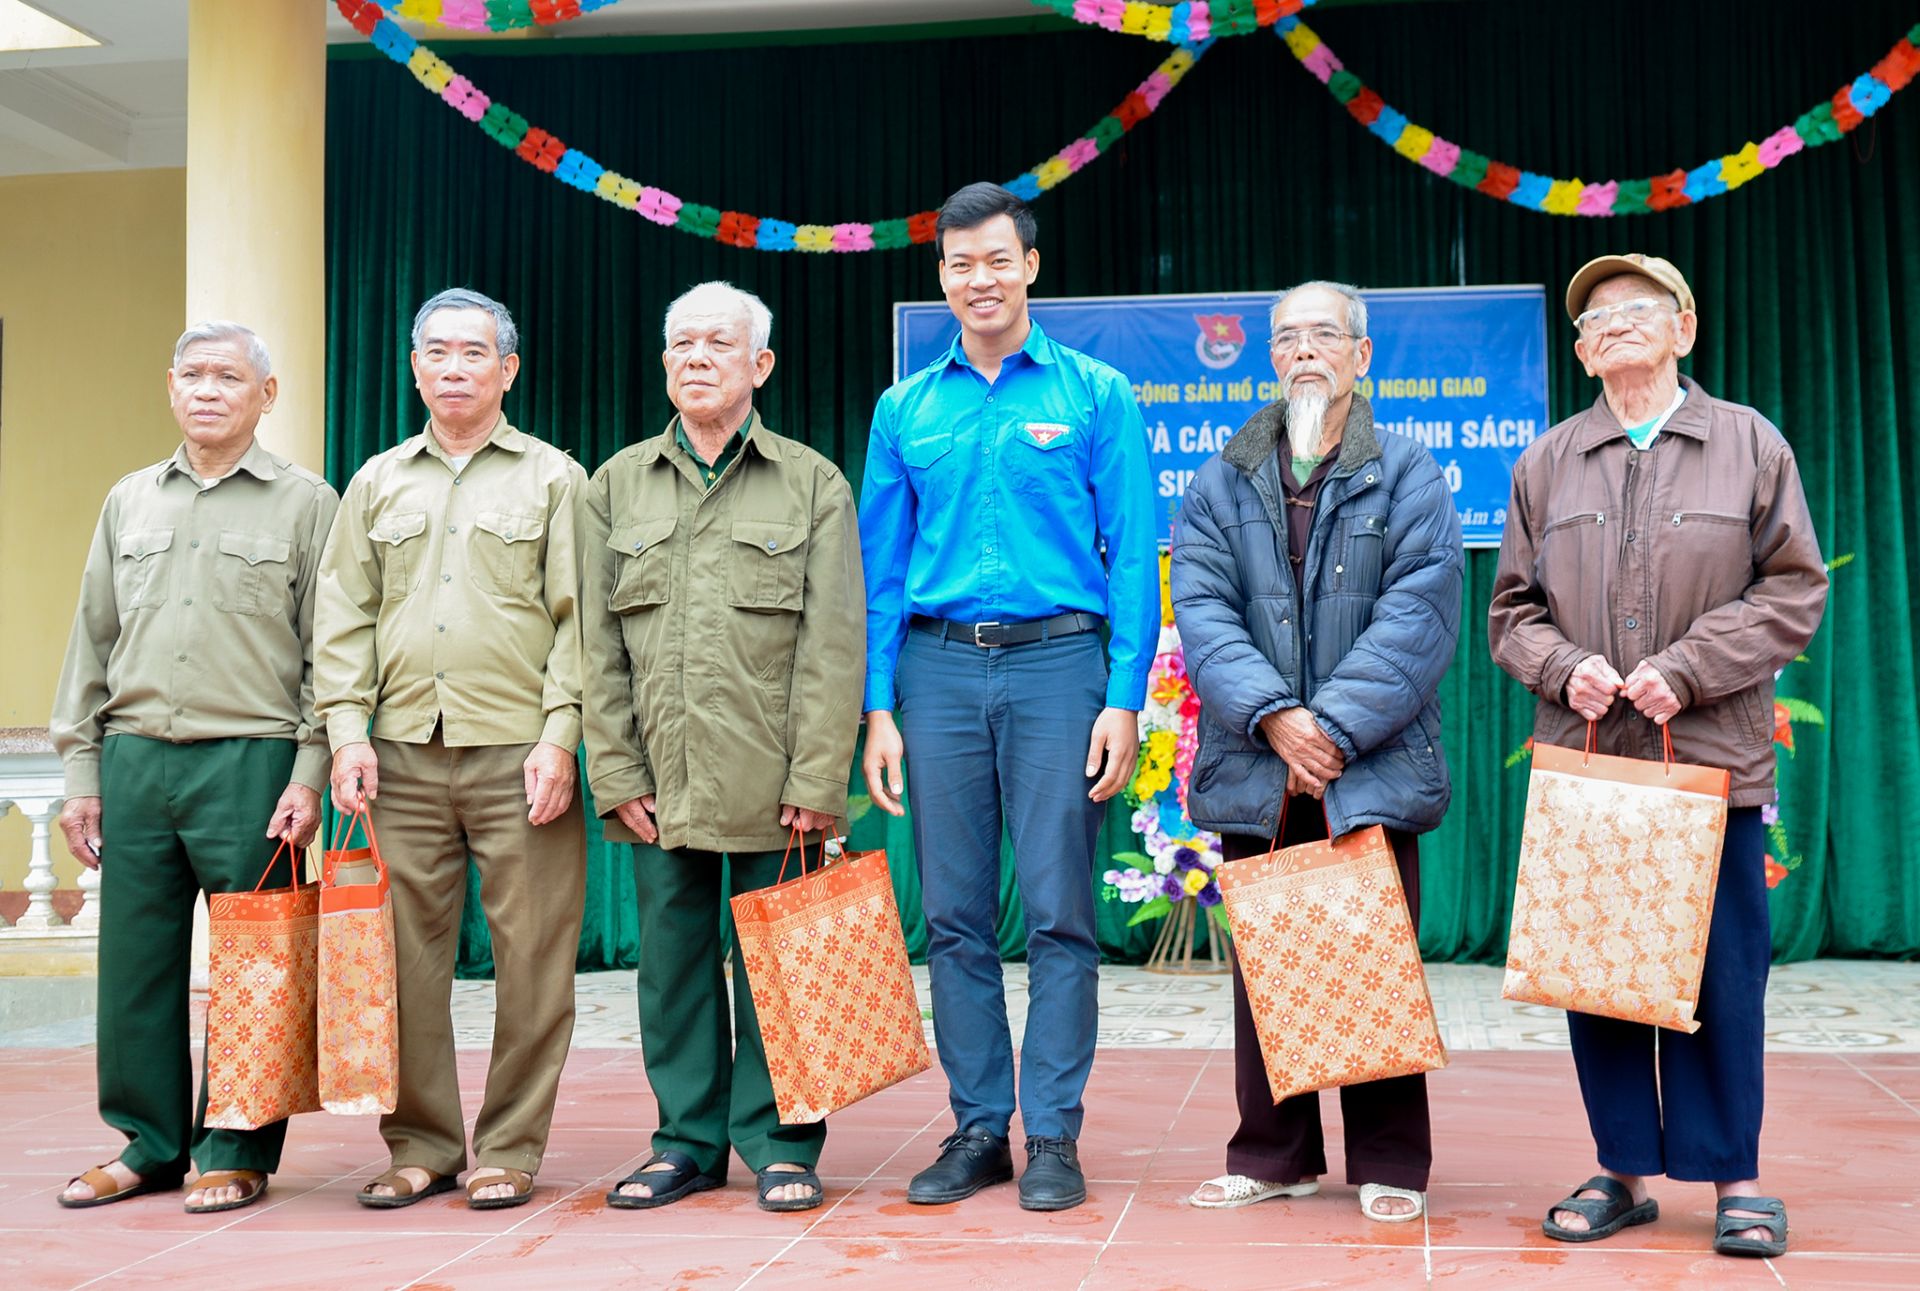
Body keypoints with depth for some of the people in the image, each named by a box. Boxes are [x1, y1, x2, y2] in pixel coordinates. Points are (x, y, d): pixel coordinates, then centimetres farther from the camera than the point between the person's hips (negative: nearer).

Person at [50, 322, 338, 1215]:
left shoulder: (305, 503, 4)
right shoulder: (130, 502, 16)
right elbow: (92, 643, 17)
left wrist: (310, 776, -8)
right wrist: (80, 771, 10)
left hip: (250, 759, -4)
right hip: (135, 760, 4)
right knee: (136, 961, 6)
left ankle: (236, 1152, 10)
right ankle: (149, 1144, 19)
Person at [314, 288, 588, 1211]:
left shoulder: (554, 478, 8)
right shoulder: (378, 483, 16)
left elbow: (577, 620, 1)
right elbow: (343, 618, 12)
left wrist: (559, 736, -9)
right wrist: (348, 730, -1)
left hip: (518, 754, -2)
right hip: (403, 754, 3)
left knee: (530, 961, -1)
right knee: (409, 960, 4)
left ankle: (510, 1149, 10)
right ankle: (421, 1144, 16)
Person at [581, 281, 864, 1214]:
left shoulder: (813, 484, 5)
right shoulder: (616, 486, 12)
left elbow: (834, 646, -1)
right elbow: (596, 642, 8)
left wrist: (815, 780, -9)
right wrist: (614, 771, -1)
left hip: (769, 779, -2)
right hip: (659, 779, 3)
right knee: (673, 959, 8)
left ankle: (780, 1145, 13)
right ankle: (687, 1143, 19)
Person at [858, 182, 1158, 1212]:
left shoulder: (1097, 394, 5)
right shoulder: (904, 410, 13)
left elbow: (1133, 556, 1)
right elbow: (879, 569, 12)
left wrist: (1125, 698, -8)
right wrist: (877, 707, 4)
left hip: (1057, 663, -2)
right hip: (940, 668, 3)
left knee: (1058, 911, -2)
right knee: (954, 913, 5)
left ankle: (1052, 1135, 8)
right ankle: (977, 1126, 16)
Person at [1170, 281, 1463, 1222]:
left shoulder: (1407, 475, 4)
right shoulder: (1222, 484, 11)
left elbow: (1419, 610, -6)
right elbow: (1200, 607, 0)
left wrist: (1337, 723, -15)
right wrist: (1272, 715, -14)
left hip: (1372, 767, -2)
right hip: (1256, 769, 3)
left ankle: (1390, 1162, 14)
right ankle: (1273, 1156, 20)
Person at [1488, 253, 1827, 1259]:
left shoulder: (1749, 443, 6)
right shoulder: (1546, 463, 11)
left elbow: (1793, 590, 1)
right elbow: (1513, 607, 12)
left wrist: (1685, 668, -11)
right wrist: (1565, 667, -9)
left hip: (1713, 757, -2)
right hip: (1585, 759, 2)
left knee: (1721, 969, 0)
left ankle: (1734, 1175, 13)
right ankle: (1624, 1172, 15)